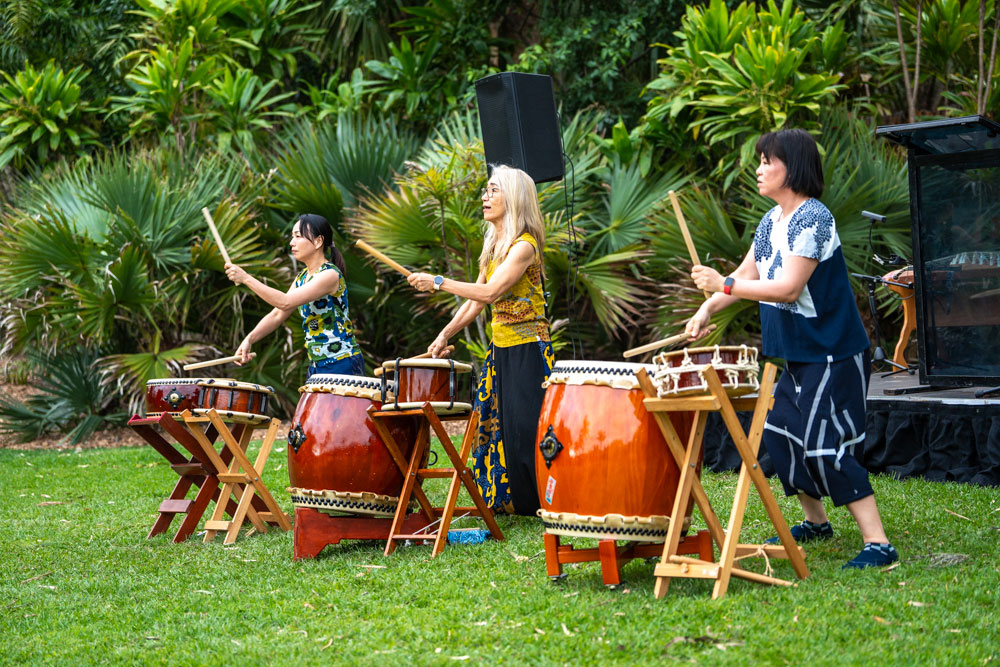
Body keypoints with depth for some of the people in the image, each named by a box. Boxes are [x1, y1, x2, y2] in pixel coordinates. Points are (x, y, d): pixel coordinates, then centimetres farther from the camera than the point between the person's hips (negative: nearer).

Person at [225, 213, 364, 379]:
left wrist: (246, 278, -25)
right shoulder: (302, 278, 12)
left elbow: (285, 302, -25)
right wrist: (249, 339, -6)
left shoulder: (330, 275, -17)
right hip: (317, 365, 9)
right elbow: (278, 314, 9)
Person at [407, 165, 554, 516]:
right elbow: (476, 300, 17)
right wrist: (445, 334, 9)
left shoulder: (524, 245, -15)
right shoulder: (493, 246, 13)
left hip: (527, 351, -9)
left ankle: (538, 504, 1)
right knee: (497, 424, 10)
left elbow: (490, 292, -25)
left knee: (524, 428, -8)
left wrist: (438, 282, -21)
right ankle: (506, 501, 19)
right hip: (500, 348, 9)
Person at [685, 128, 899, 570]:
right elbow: (747, 273, 15)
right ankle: (815, 521, 31)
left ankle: (878, 543, -12)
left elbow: (789, 288, -27)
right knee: (778, 431, 15)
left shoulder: (813, 219, -20)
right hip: (798, 352, 10)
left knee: (824, 445, -14)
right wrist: (708, 309, 2)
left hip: (833, 355, -10)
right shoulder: (771, 221, 9)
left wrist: (724, 285, -28)